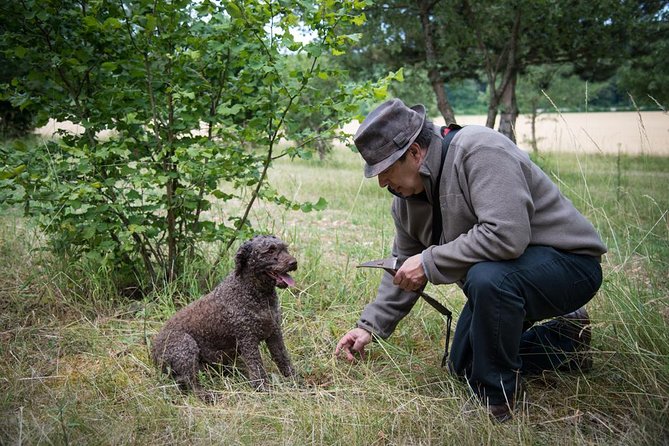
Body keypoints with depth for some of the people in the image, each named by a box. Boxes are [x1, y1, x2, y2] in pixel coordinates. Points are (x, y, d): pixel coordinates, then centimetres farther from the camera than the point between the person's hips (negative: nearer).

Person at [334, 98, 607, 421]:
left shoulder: (478, 150, -28)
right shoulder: (406, 196, -1)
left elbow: (506, 235, -39)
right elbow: (404, 267, 11)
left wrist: (430, 262, -29)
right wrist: (370, 326, 4)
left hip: (568, 261, -9)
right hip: (501, 275, 10)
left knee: (487, 278, -39)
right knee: (463, 366, 15)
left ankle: (497, 401, -17)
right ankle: (567, 337, 27)